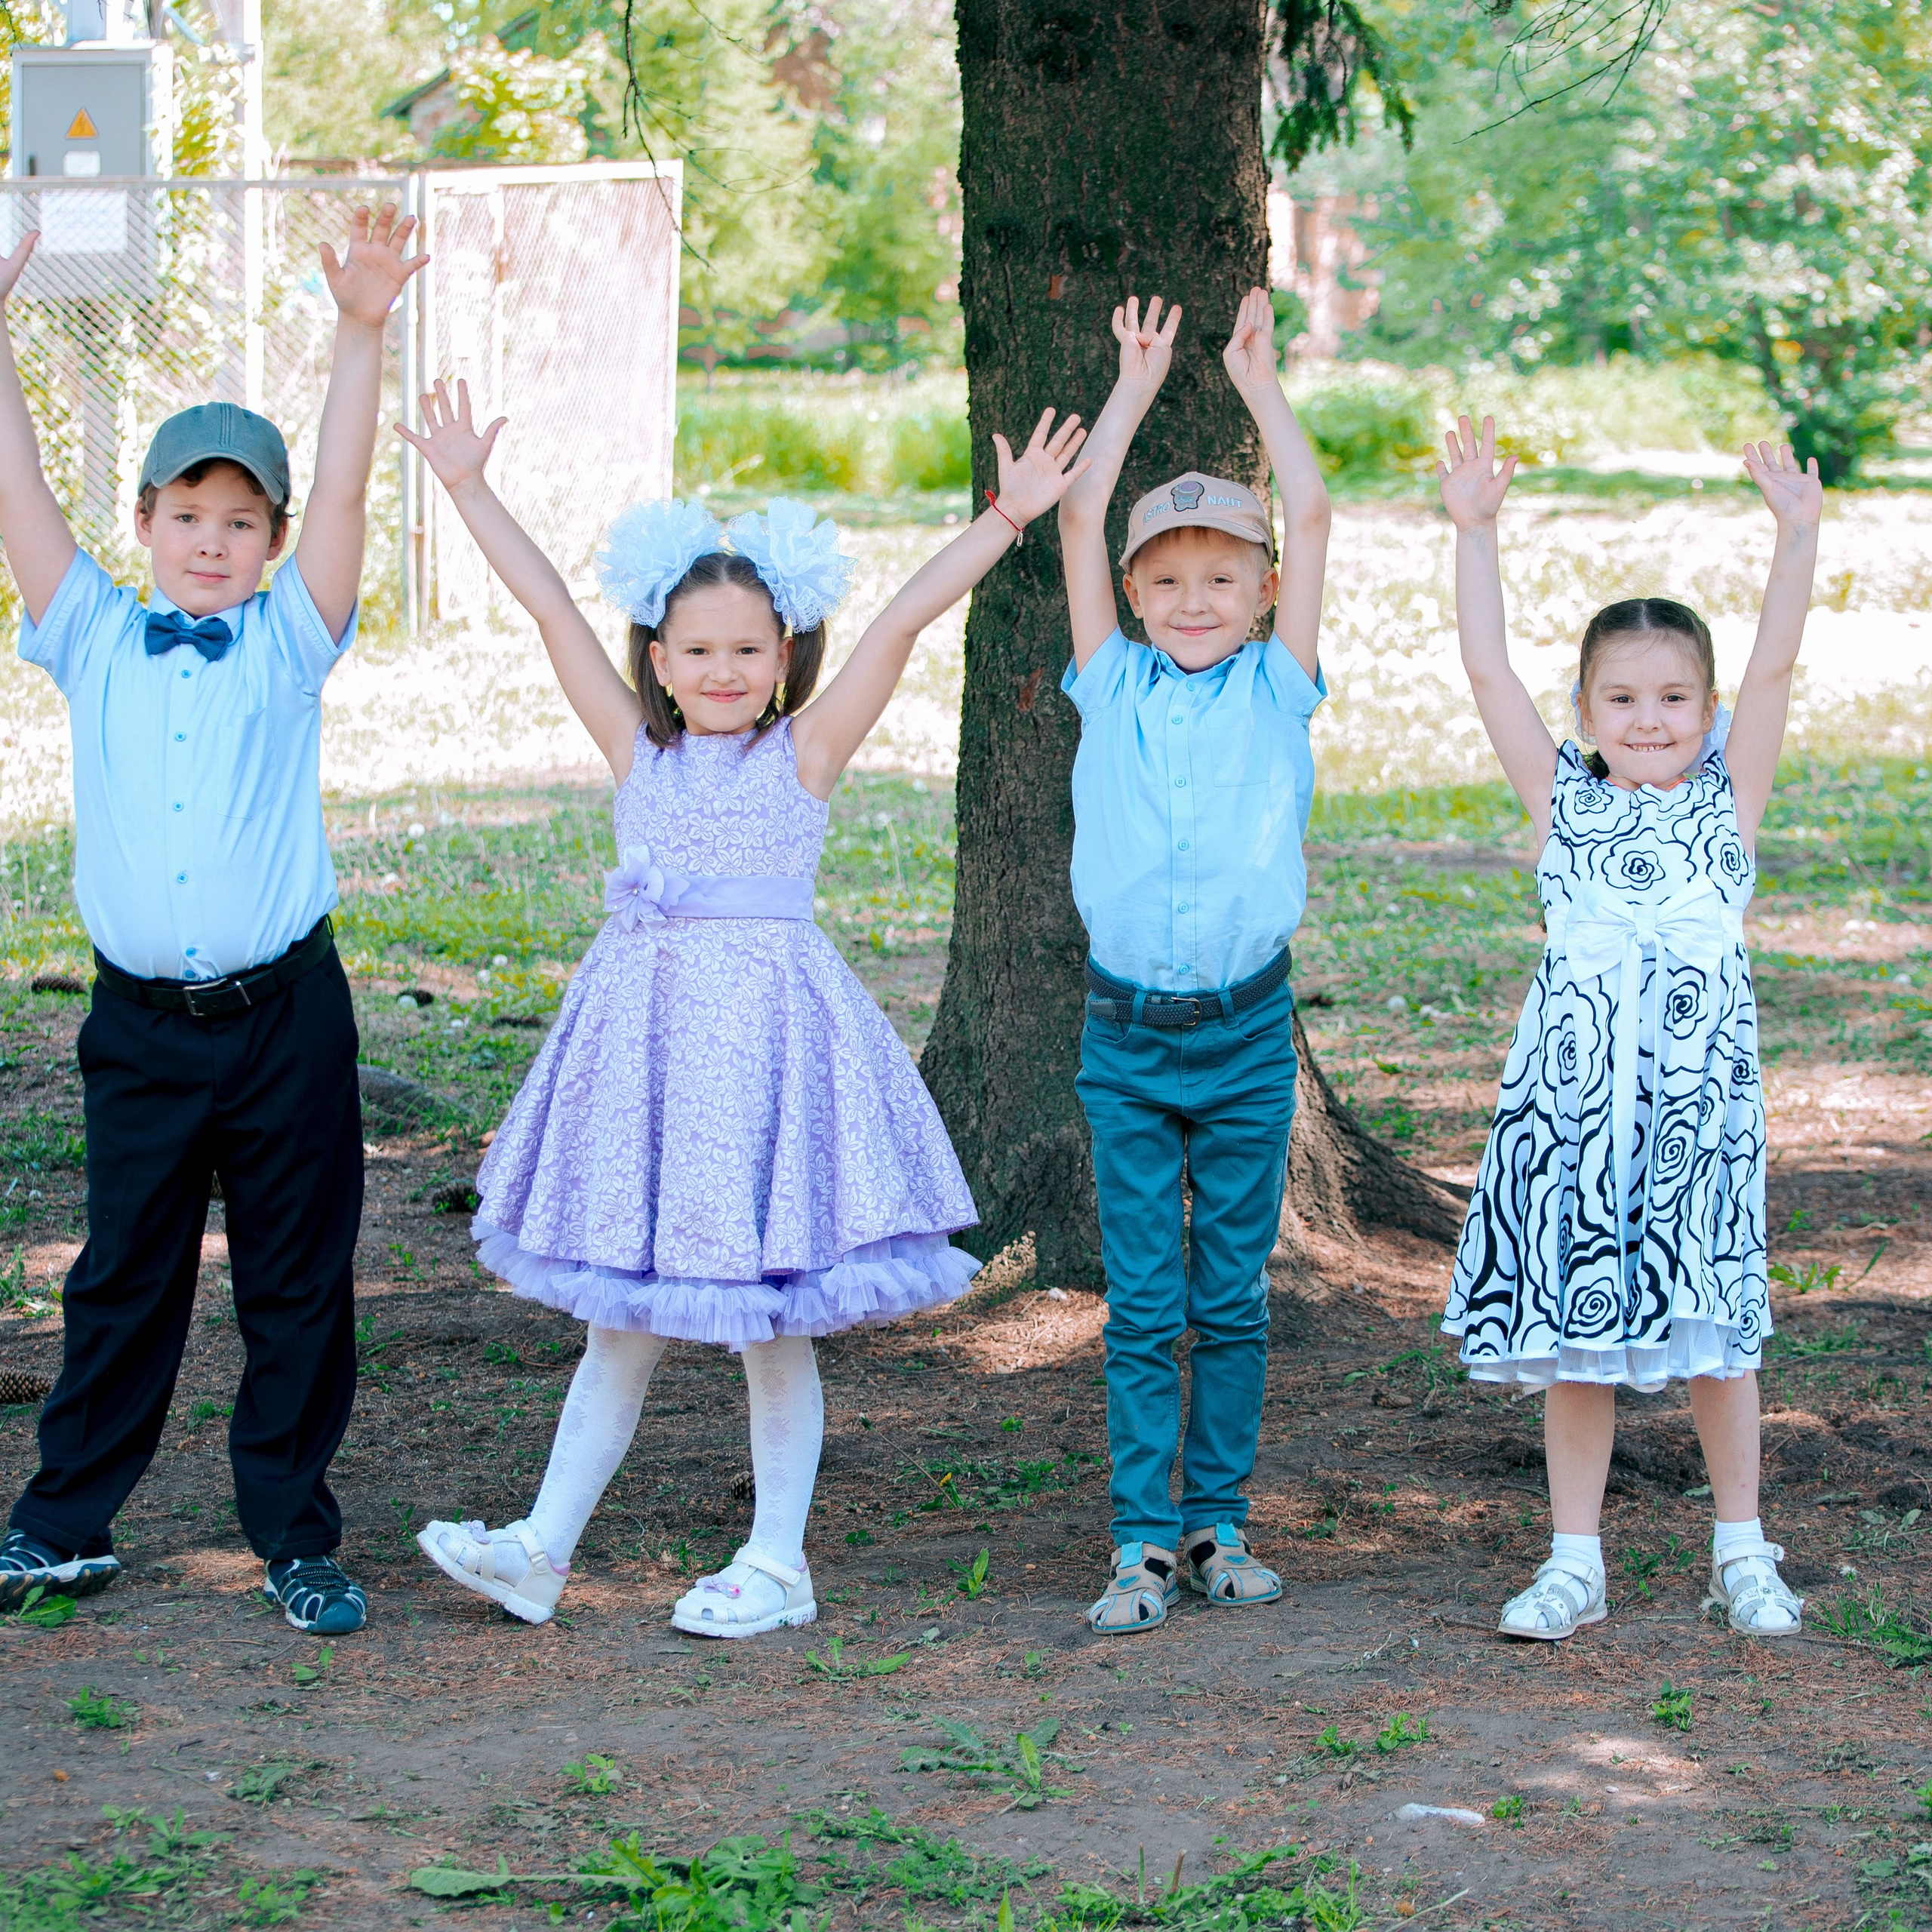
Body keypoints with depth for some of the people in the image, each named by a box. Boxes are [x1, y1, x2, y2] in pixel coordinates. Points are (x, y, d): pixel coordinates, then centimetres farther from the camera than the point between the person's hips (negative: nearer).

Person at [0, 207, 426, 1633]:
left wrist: (363, 332, -18)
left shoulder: (288, 647, 3)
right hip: (141, 1022, 1)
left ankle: (296, 1538, 16)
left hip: (284, 1018, -1)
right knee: (123, 1280, 10)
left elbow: (342, 493, -8)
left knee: (299, 1286, 5)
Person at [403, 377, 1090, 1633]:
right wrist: (467, 488, 7)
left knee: (773, 1314, 4)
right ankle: (541, 1552, 13)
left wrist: (1008, 517, -14)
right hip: (646, 1017, 4)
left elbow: (904, 622, -9)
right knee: (627, 1312, 11)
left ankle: (778, 1565, 14)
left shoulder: (805, 752, -3)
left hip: (769, 1020, -4)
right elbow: (550, 605, 6)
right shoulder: (638, 750, 6)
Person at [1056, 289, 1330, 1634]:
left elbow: (1313, 519, -2)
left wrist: (1260, 384, 5)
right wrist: (1136, 388, 9)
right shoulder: (1113, 688, 5)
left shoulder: (1276, 691, 3)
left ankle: (1219, 1524, 17)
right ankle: (1145, 1539, 7)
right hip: (1127, 1031, 0)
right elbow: (1079, 522, 2)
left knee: (1233, 1299, 7)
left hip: (1245, 1032, 0)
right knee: (1141, 1305, 2)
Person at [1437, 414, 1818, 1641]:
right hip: (1574, 1081, 1)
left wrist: (1799, 535, -13)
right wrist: (1475, 534, -4)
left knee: (1715, 1324, 4)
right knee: (1574, 1328, 5)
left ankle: (1742, 1551, 18)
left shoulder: (1729, 799, 7)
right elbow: (1490, 672, 3)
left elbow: (1774, 670, -3)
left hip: (1700, 1087, -1)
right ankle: (1576, 1563, 13)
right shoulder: (1562, 799, 9)